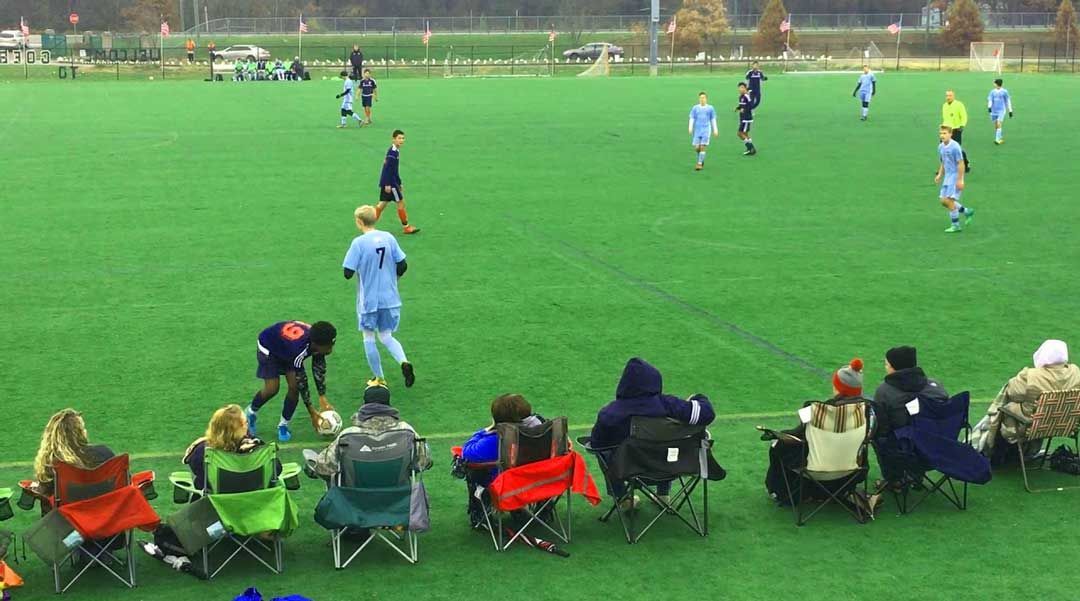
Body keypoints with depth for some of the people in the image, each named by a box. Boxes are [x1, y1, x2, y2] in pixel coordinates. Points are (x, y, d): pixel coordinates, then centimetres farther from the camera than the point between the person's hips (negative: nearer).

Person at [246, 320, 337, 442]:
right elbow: (301, 381, -34)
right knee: (272, 389, -15)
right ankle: (251, 412, 14)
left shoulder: (318, 341, -27)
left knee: (294, 387, -9)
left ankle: (283, 425, 8)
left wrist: (322, 398, -13)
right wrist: (312, 412, -27)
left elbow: (319, 368, -11)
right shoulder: (298, 350, -44)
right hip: (269, 347, -5)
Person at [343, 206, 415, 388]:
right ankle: (404, 362, -11)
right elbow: (402, 265, 1)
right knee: (386, 336, 16)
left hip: (369, 300, -4)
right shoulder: (389, 238, -2)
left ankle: (379, 378, 20)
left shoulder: (358, 243, -16)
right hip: (390, 299, 4)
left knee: (369, 338, 14)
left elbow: (348, 273, -16)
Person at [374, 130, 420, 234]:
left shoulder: (396, 151, 13)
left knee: (383, 203, 12)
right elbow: (388, 169, -22)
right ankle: (405, 227, 9)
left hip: (386, 182, 10)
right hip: (389, 182, -10)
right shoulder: (392, 152, -18)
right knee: (400, 202, 0)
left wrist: (399, 183, 25)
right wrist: (388, 184, -23)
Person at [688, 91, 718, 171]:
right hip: (697, 130, 2)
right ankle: (701, 160, 26)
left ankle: (699, 163, -7)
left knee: (703, 147, -11)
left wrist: (715, 130, 7)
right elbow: (692, 119, 5)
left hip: (706, 130, -2)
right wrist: (690, 128, -7)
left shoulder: (710, 108, 5)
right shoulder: (695, 108, 6)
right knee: (697, 147, -1)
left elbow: (713, 119, 11)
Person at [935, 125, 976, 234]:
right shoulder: (941, 147, 7)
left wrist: (960, 180, -19)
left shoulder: (955, 147, -18)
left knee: (949, 200, -10)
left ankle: (955, 225, 3)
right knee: (944, 201, 8)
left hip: (955, 176, -8)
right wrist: (939, 175, 9)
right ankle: (967, 211, 26)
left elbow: (961, 164, -17)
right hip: (947, 176, 8)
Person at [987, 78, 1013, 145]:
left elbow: (1008, 101, 5)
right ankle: (1000, 139, 24)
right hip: (994, 111, 4)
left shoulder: (1004, 92, -1)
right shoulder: (992, 92, 6)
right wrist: (989, 107, -21)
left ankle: (998, 140, -19)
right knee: (996, 125, 8)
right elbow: (990, 100, 0)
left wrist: (1010, 111, 7)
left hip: (1001, 110, -4)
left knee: (998, 124, -17)